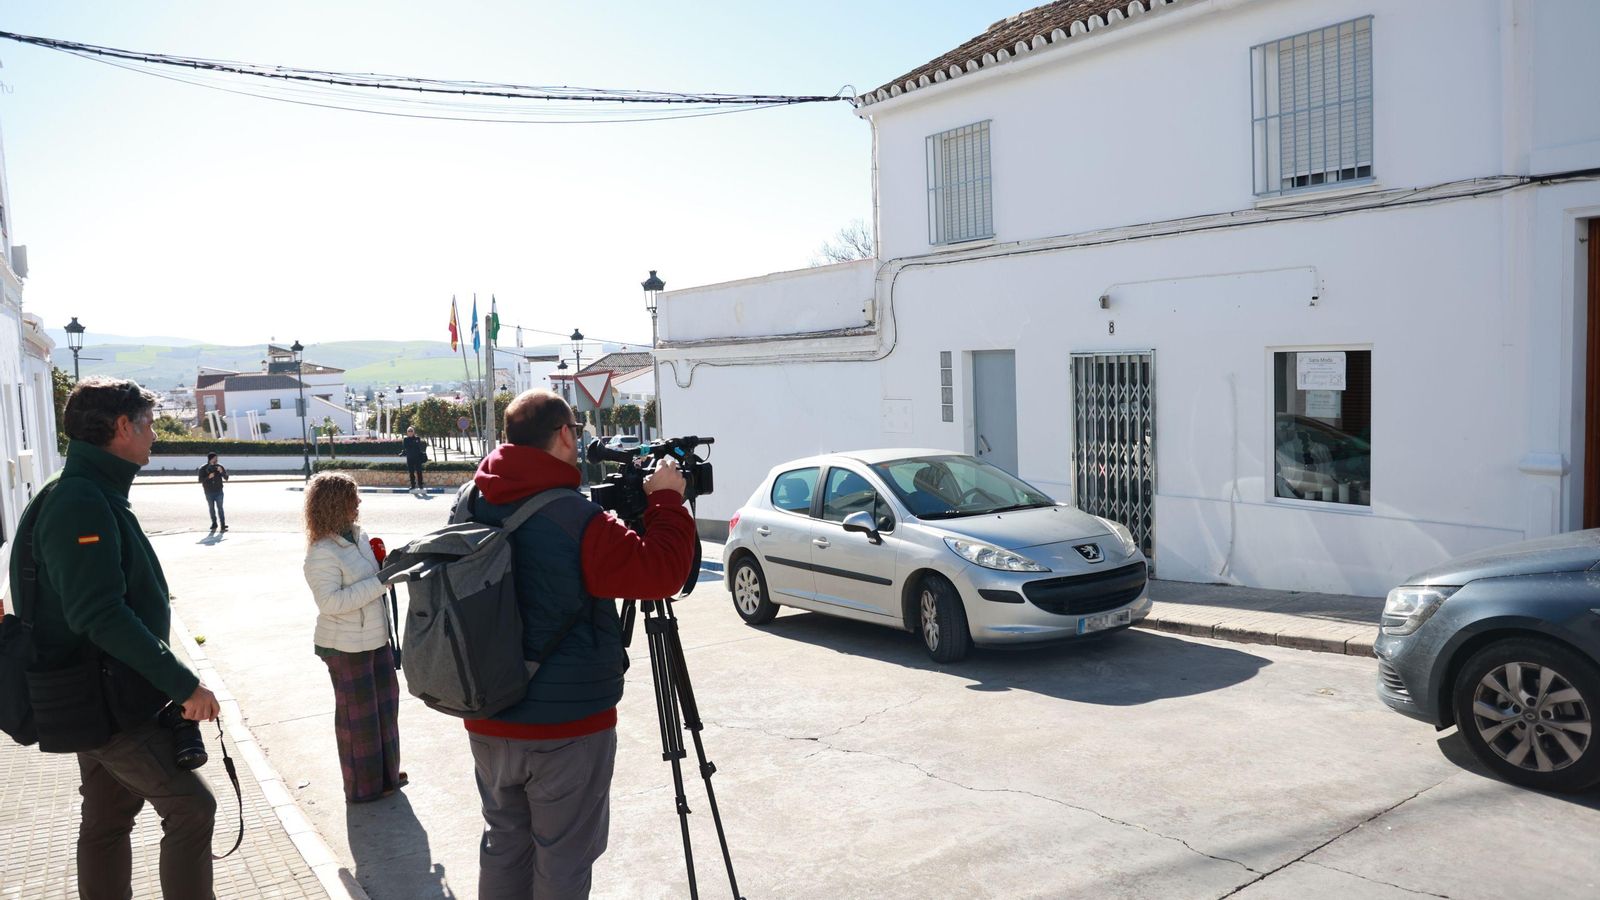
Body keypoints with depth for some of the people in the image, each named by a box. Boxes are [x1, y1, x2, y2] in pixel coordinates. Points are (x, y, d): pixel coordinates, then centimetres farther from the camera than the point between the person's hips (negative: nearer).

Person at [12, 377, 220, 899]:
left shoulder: (93, 495, 11)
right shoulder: (83, 503, -21)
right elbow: (102, 615, -28)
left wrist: (165, 677, 21)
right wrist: (183, 684, -27)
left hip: (99, 699, 10)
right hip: (110, 703, -10)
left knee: (107, 820, 17)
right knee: (191, 808, -5)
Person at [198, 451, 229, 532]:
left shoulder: (219, 466, -1)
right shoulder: (203, 468, -3)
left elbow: (226, 478, -1)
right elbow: (200, 480, -6)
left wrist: (222, 472, -20)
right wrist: (208, 477, -22)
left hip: (219, 491, -1)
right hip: (209, 492, 1)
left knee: (220, 508, -6)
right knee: (211, 508, 10)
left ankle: (223, 525, -7)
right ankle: (214, 524, 23)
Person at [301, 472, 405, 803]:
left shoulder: (358, 536, 5)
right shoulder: (322, 553, -22)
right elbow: (330, 601, -28)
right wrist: (379, 583, -28)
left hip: (374, 638, 9)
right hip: (346, 647, -8)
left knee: (385, 702, 18)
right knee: (358, 714, 6)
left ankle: (386, 773, 35)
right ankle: (362, 786, 23)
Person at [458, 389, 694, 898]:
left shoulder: (470, 505, 0)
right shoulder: (576, 519, -23)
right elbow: (661, 571, -23)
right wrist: (665, 500, -9)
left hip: (488, 722, 7)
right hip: (568, 727, -6)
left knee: (503, 845, 22)